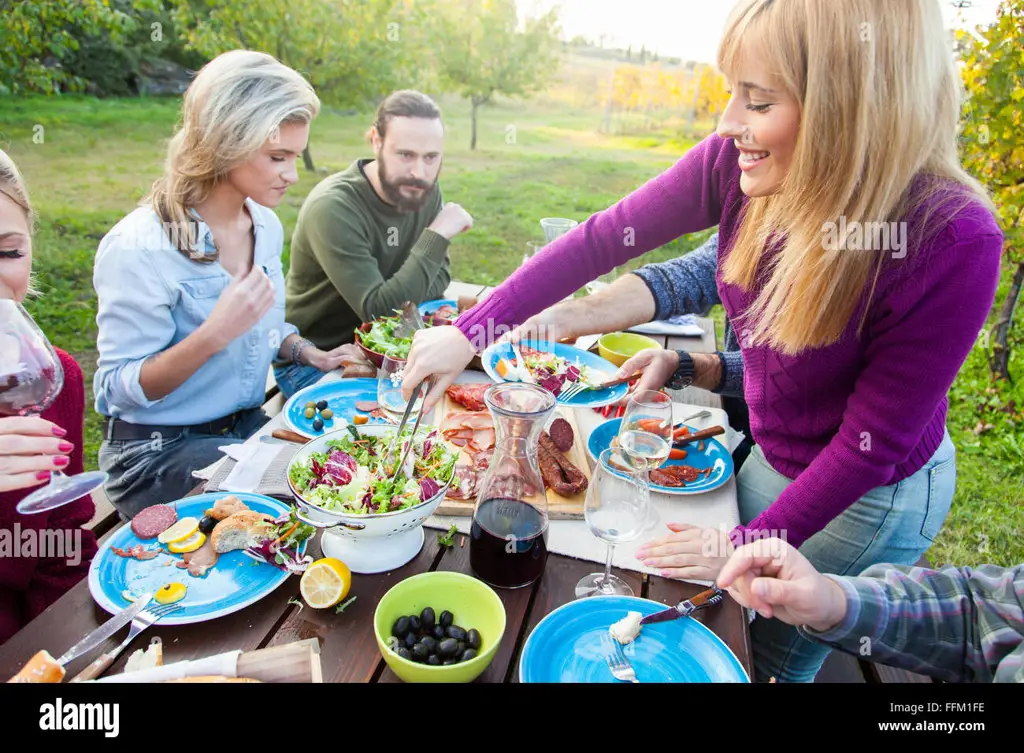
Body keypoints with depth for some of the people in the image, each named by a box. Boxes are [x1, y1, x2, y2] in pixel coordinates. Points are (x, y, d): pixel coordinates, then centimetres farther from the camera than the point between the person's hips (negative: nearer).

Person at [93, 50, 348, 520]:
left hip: (248, 425, 7)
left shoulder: (265, 225, 2)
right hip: (157, 450, -6)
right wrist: (212, 336, -31)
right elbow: (120, 389, -17)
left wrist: (309, 354, -4)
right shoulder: (139, 248, -20)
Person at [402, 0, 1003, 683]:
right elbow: (602, 241, -16)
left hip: (873, 495, -4)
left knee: (770, 662, 17)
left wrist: (746, 548, -17)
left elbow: (872, 441, -24)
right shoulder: (739, 164, -21)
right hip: (771, 459, 5)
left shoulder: (954, 240, -33)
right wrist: (469, 333, -18)